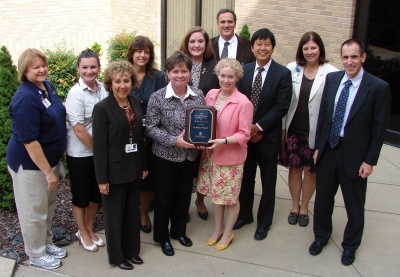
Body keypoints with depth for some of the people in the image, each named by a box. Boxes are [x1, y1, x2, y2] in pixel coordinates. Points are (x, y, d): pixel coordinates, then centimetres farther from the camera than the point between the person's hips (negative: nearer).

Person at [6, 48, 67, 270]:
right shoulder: (25, 98, -25)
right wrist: (48, 171, -22)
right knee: (34, 210, 9)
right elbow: (29, 141, -26)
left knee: (49, 204, 23)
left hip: (50, 158, 8)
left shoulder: (47, 87, 1)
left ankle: (46, 242, 43)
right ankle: (36, 254, 28)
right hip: (30, 163, -8)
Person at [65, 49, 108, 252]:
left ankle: (89, 229, 38)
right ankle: (82, 233, 31)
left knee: (96, 192, 18)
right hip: (80, 153, -5)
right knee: (81, 195, 12)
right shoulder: (76, 93, -17)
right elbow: (78, 129, -19)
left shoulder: (103, 89, 0)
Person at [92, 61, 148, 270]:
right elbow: (99, 146, -15)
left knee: (132, 212, 18)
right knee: (114, 215, 10)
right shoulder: (102, 108, -15)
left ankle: (132, 250, 36)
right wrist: (102, 178, -16)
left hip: (133, 168, 6)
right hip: (114, 171, -6)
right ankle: (117, 256, 28)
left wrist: (143, 165, 11)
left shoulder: (136, 102, 3)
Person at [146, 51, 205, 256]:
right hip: (165, 156, -3)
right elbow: (151, 128, -12)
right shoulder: (157, 98, -12)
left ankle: (179, 231, 39)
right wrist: (174, 140, -22)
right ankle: (162, 236, 30)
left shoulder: (199, 95, -2)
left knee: (184, 195, 17)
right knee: (164, 197, 10)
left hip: (190, 155, 3)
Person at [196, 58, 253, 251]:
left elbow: (244, 135, -15)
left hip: (231, 157, -5)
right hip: (211, 154, 5)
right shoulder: (211, 95, 0)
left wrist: (223, 141, -26)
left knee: (230, 197, 9)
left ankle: (228, 233, 30)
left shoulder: (243, 103, -17)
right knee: (216, 193, 18)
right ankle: (218, 229, 38)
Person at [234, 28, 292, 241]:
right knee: (245, 178, 17)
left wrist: (258, 126, -17)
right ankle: (245, 214, 36)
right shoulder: (244, 70, 2)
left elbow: (282, 107, -13)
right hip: (245, 134, 3)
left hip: (268, 136, -3)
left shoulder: (283, 73, -9)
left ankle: (264, 222, 27)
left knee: (268, 182, 10)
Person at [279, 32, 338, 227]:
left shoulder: (331, 73, -10)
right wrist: (282, 128, 2)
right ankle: (295, 206, 33)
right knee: (294, 168, 13)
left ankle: (304, 208, 32)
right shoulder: (292, 69, -2)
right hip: (293, 129, 2)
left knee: (310, 170, 11)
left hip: (316, 132, -2)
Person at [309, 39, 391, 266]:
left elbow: (379, 128, -10)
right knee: (323, 198, 17)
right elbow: (323, 114, 6)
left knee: (354, 205, 14)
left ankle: (350, 245, 37)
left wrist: (370, 160, -10)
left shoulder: (379, 87, -13)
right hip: (328, 151, 4)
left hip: (355, 156, -3)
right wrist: (318, 146, 5)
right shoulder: (332, 79, 0)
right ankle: (321, 236, 42)